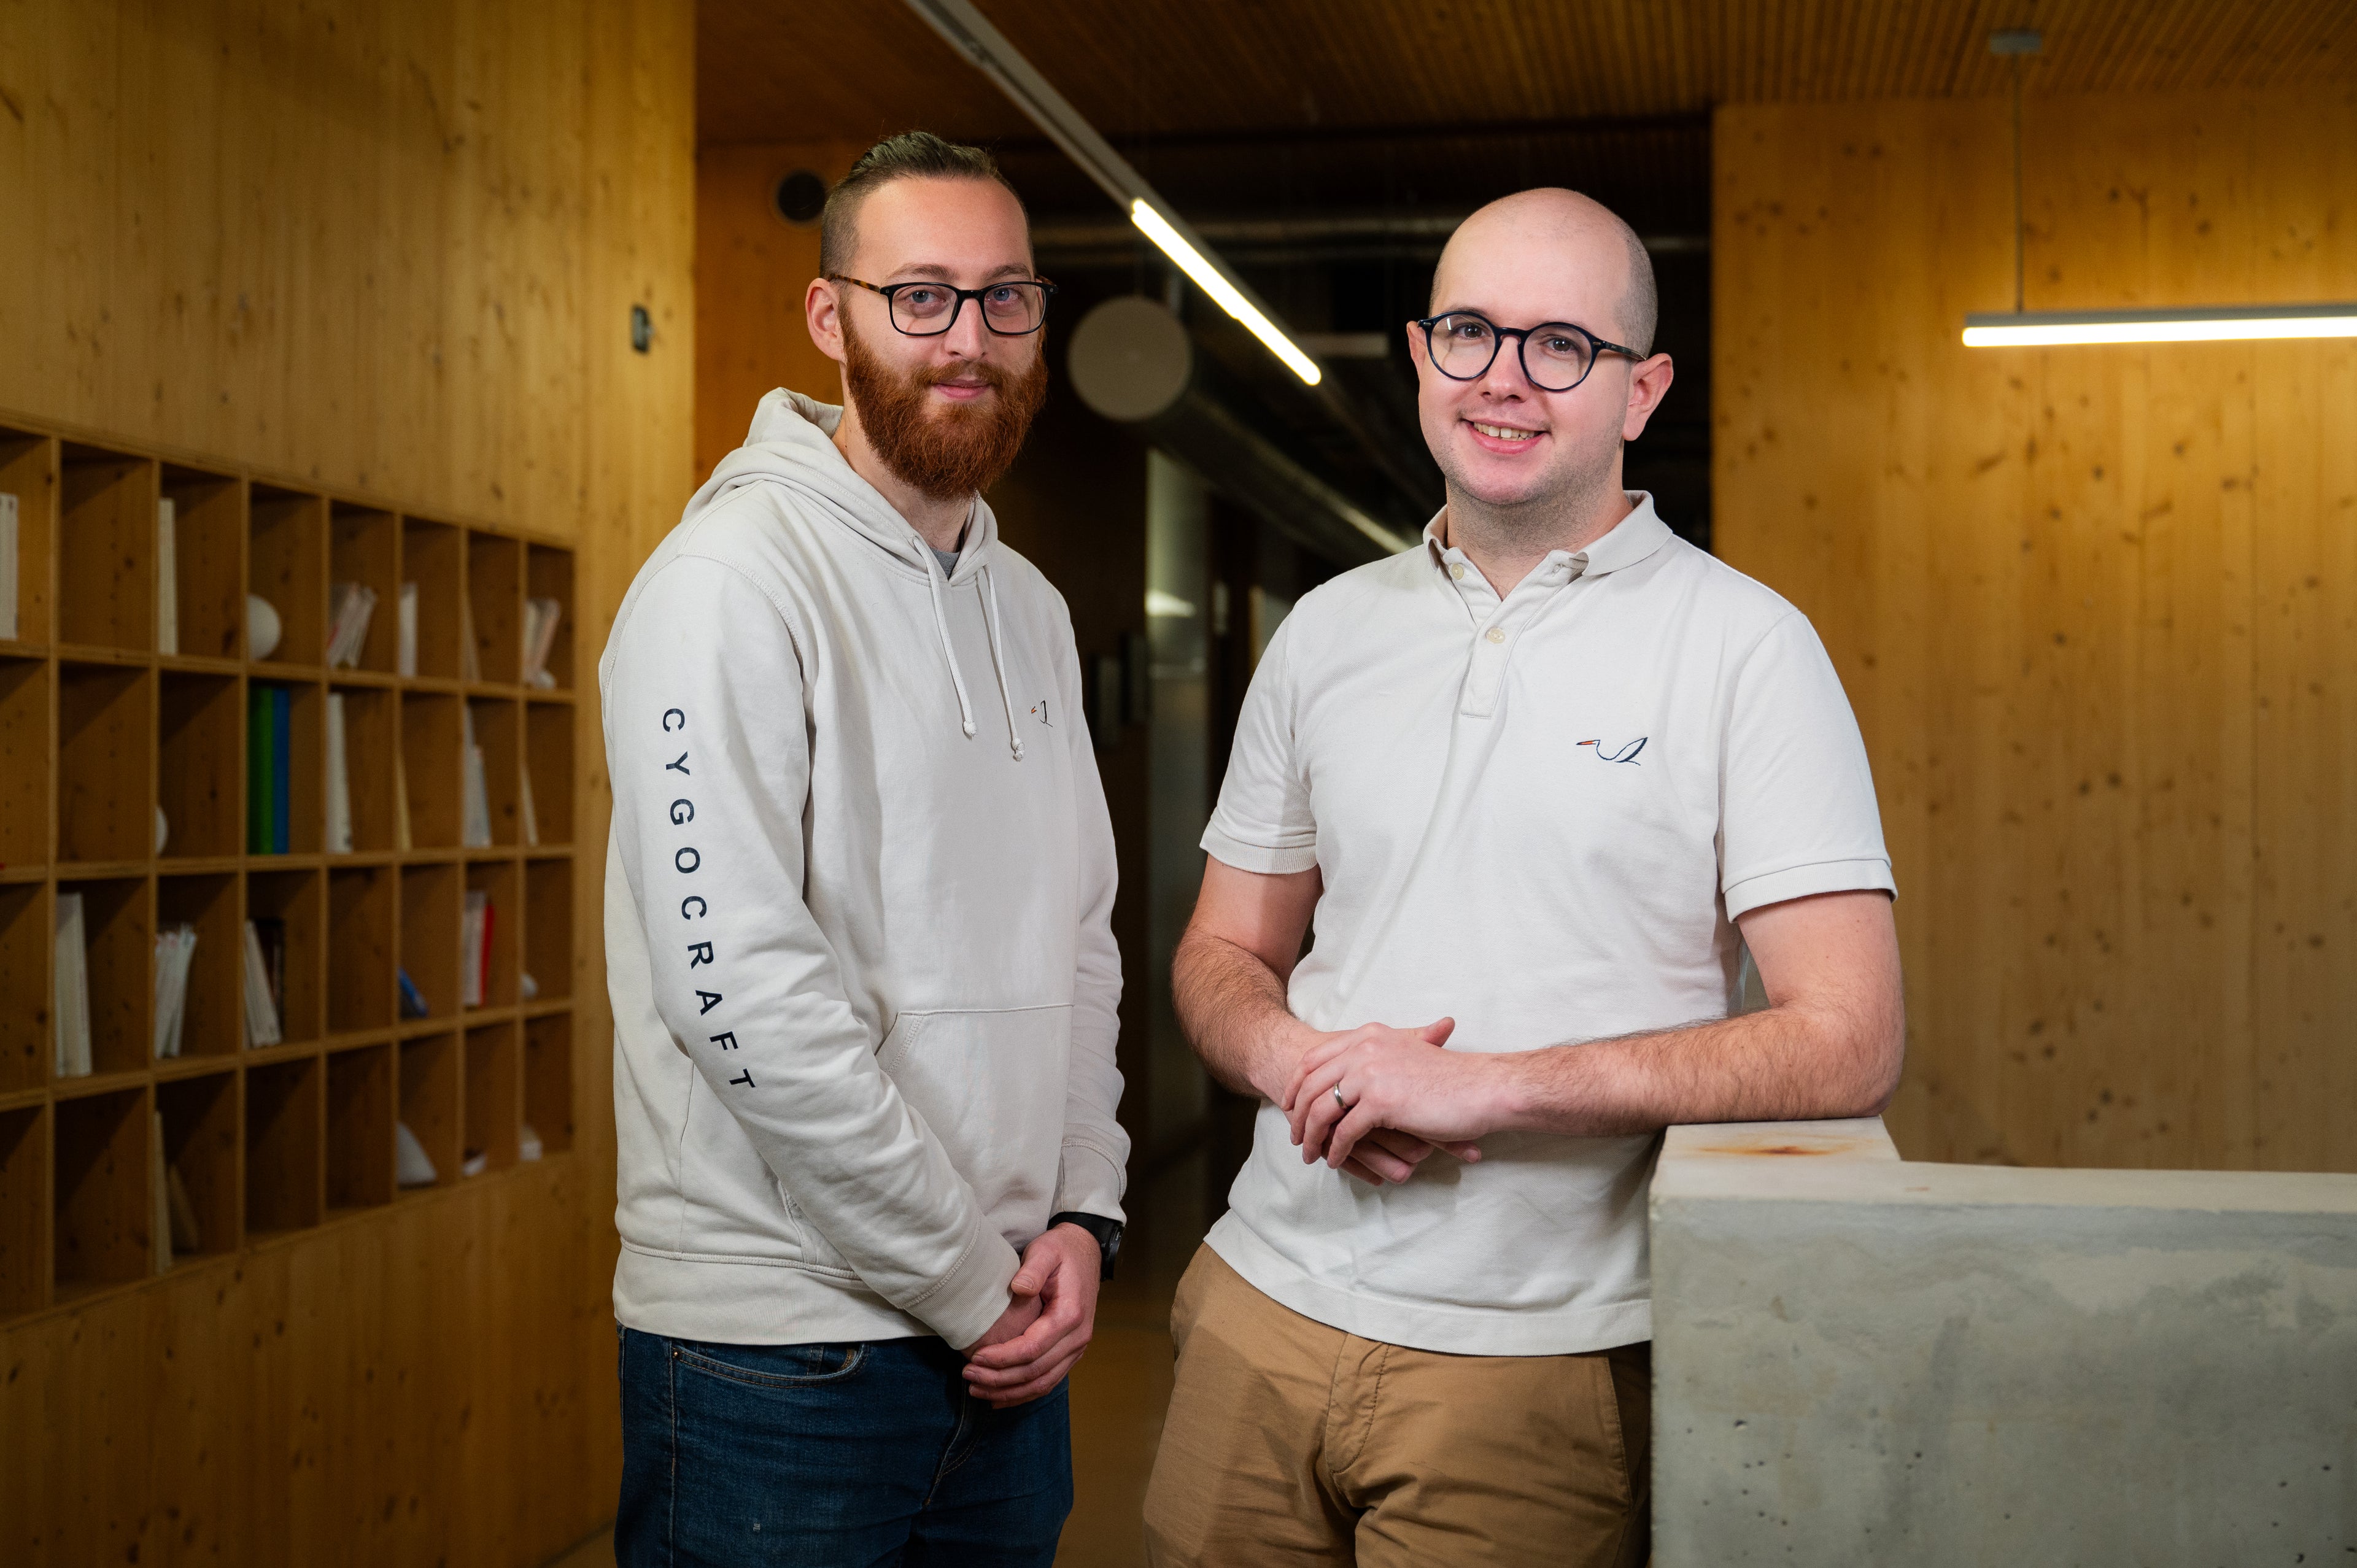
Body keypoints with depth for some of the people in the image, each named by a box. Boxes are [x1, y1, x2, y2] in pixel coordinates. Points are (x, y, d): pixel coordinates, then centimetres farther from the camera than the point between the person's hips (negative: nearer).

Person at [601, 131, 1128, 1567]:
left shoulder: (1030, 609, 12)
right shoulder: (735, 578, -13)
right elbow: (742, 991, -21)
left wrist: (1082, 1209, 0)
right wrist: (967, 1281, -15)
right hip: (777, 1358, -7)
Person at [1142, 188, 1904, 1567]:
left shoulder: (1745, 645, -6)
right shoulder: (1327, 634, 9)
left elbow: (1848, 1047, -12)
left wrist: (1486, 1086, -18)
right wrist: (1294, 1058, -8)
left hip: (1536, 1365, -4)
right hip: (1266, 1304, 4)